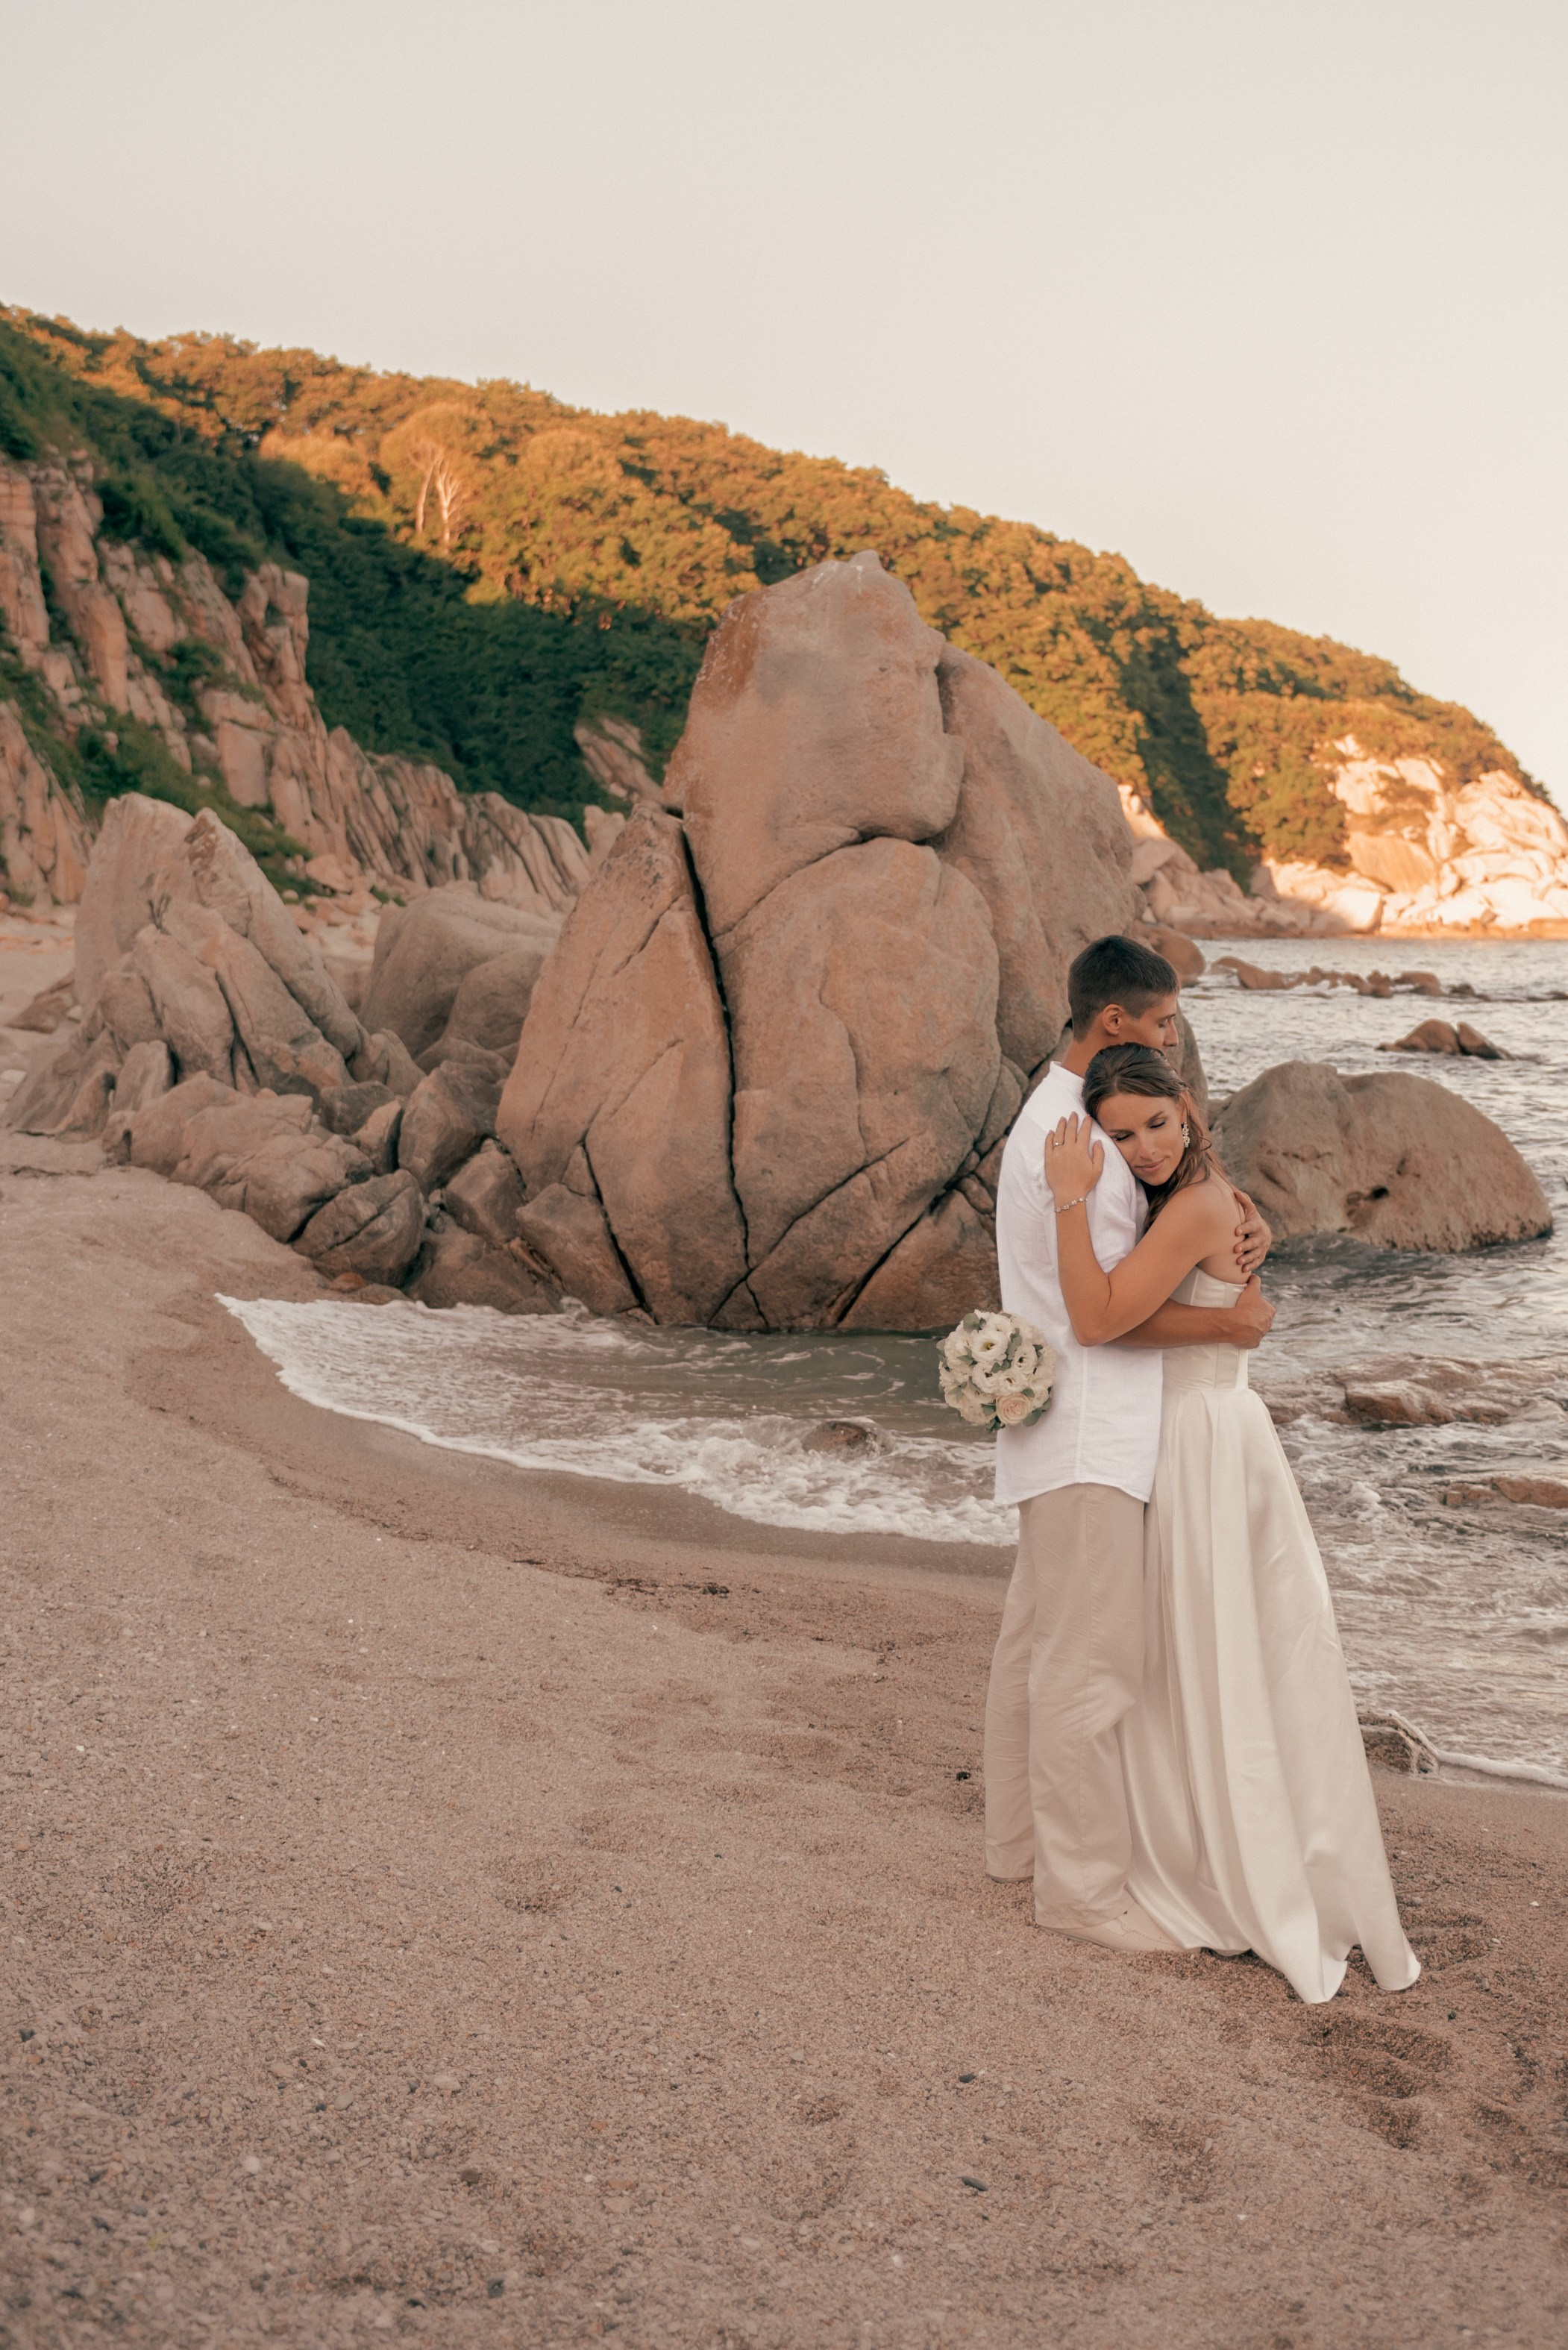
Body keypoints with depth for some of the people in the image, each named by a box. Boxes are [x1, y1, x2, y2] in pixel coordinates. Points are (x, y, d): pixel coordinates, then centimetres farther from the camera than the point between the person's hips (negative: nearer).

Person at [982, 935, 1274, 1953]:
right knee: (1093, 1661, -4)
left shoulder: (1062, 1115, 14)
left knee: (1039, 1638, 18)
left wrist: (1247, 1226, -3)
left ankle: (1023, 1833, 31)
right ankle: (1085, 1883, 4)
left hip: (1076, 1432, 11)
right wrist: (1232, 1323, -10)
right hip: (1086, 1440, -11)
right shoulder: (1073, 1138, -20)